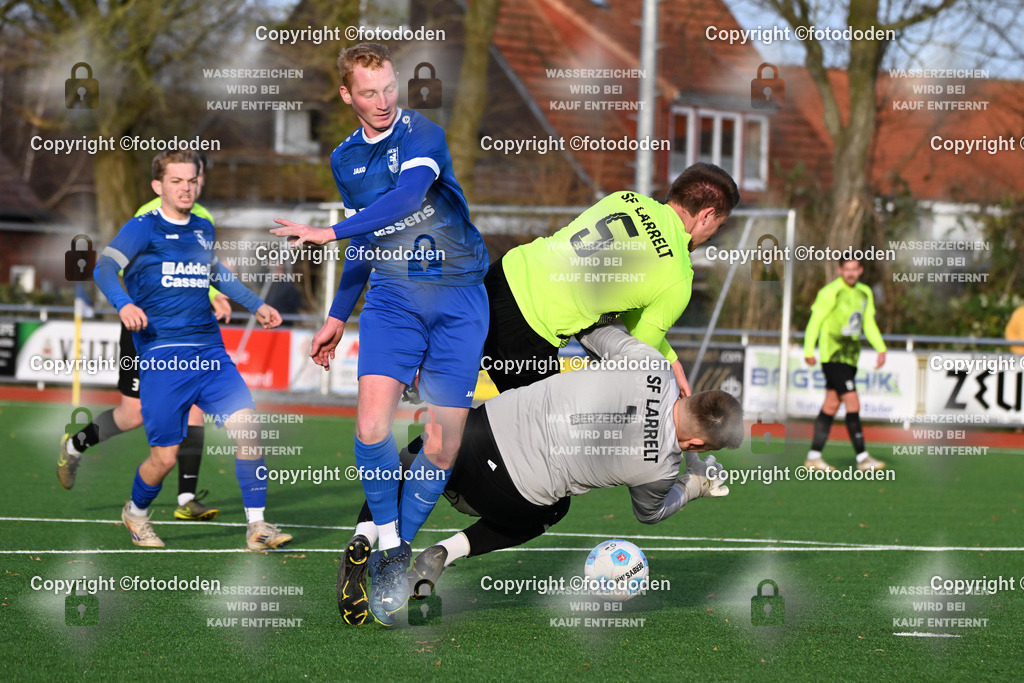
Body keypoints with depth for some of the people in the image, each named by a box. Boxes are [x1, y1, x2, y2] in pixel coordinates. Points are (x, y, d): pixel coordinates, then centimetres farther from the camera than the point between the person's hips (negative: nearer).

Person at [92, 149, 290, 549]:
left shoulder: (204, 229, 16)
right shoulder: (144, 228, -2)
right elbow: (104, 267, -16)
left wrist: (256, 305, 41)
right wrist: (123, 304, -35)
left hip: (210, 352, 5)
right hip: (162, 356, -5)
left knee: (247, 426, -14)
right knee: (165, 456, -4)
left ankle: (256, 527, -7)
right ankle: (135, 513, 28)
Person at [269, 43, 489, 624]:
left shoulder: (423, 135, -7)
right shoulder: (345, 159, 12)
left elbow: (406, 197, -26)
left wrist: (329, 233, -31)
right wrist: (338, 317, 29)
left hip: (458, 297, -3)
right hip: (392, 296, 3)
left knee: (443, 450, -5)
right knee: (373, 428, -19)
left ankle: (401, 546, 17)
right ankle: (388, 547, -1)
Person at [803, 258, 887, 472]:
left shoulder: (865, 293, 12)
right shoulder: (831, 292, -10)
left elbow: (869, 324, 19)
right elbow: (815, 320, -8)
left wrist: (881, 348, 7)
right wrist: (809, 350, -11)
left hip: (850, 358, 8)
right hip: (833, 356, -8)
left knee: (831, 406, 9)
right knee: (853, 404, -13)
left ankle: (813, 457, 14)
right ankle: (862, 458, -11)